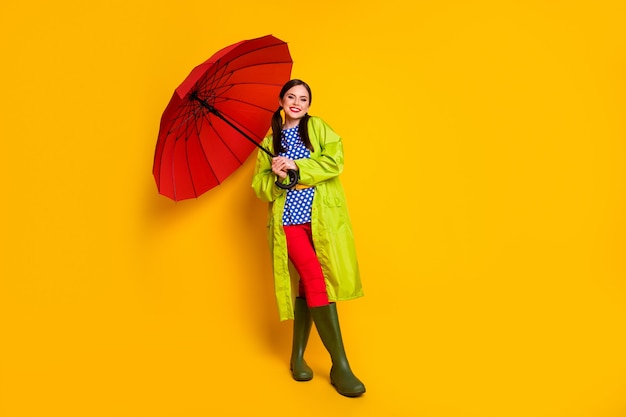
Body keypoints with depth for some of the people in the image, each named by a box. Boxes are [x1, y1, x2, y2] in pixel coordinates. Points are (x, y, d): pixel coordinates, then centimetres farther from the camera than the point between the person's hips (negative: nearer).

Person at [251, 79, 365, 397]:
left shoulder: (318, 127, 11)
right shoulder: (270, 141, 16)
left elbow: (334, 161, -5)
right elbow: (260, 185, 12)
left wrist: (296, 165, -12)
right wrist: (277, 178, -10)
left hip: (322, 217, 1)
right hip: (289, 218, 0)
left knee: (309, 282, 3)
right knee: (316, 280, -15)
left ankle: (297, 355, 20)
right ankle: (340, 365, -11)